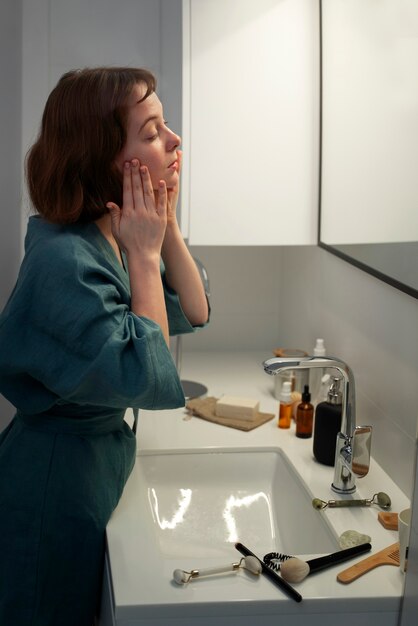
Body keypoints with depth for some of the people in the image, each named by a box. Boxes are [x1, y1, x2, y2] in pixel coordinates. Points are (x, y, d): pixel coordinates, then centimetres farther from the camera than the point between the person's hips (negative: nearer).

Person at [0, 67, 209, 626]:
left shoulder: (114, 239, 1)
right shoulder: (64, 260, -28)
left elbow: (194, 314, 4)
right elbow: (148, 379, -29)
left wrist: (167, 225, -8)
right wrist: (145, 254, -23)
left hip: (98, 453, 8)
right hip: (56, 477, -8)